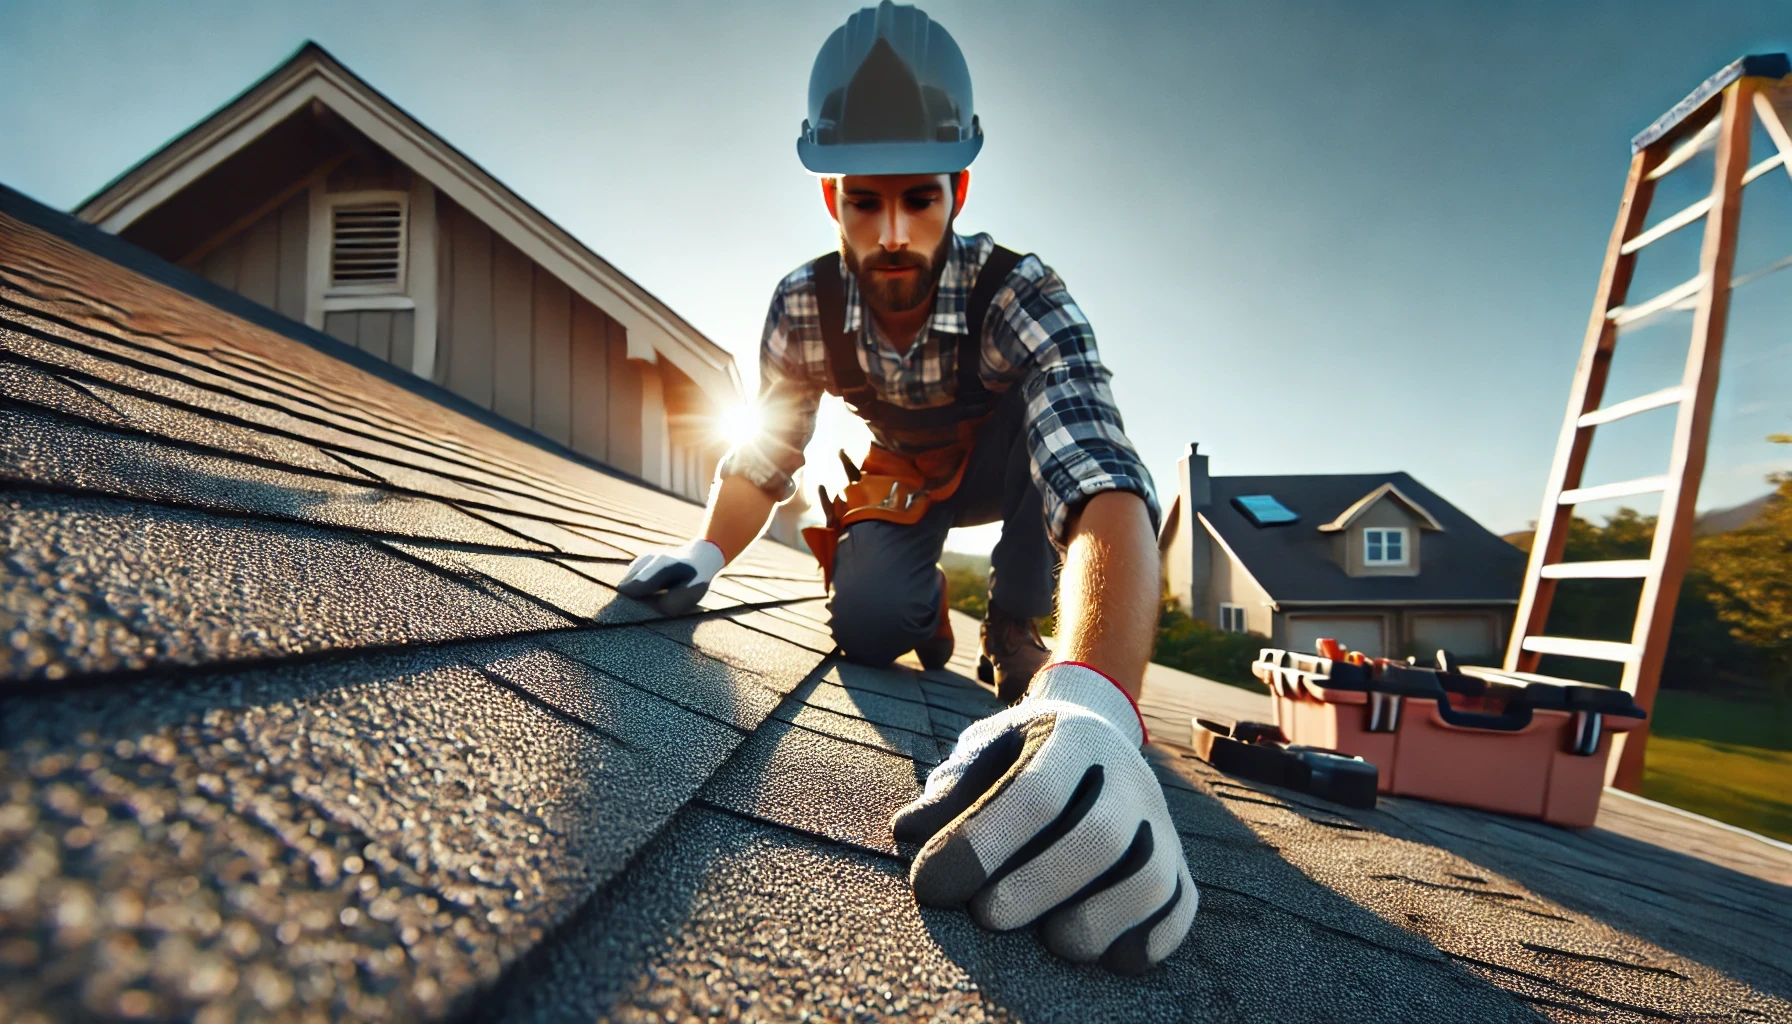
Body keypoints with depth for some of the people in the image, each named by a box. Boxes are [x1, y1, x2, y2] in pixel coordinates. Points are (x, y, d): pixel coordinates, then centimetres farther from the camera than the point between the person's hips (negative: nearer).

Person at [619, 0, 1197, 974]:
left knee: (1076, 416, -34)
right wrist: (705, 554, -24)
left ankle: (1012, 628, -10)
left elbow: (1104, 486, -53)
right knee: (864, 623, -25)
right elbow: (763, 455, -7)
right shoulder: (802, 307, -23)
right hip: (903, 478, 2)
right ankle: (929, 603, 14)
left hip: (1004, 469, -2)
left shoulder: (1022, 297, -36)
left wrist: (1088, 707, -70)